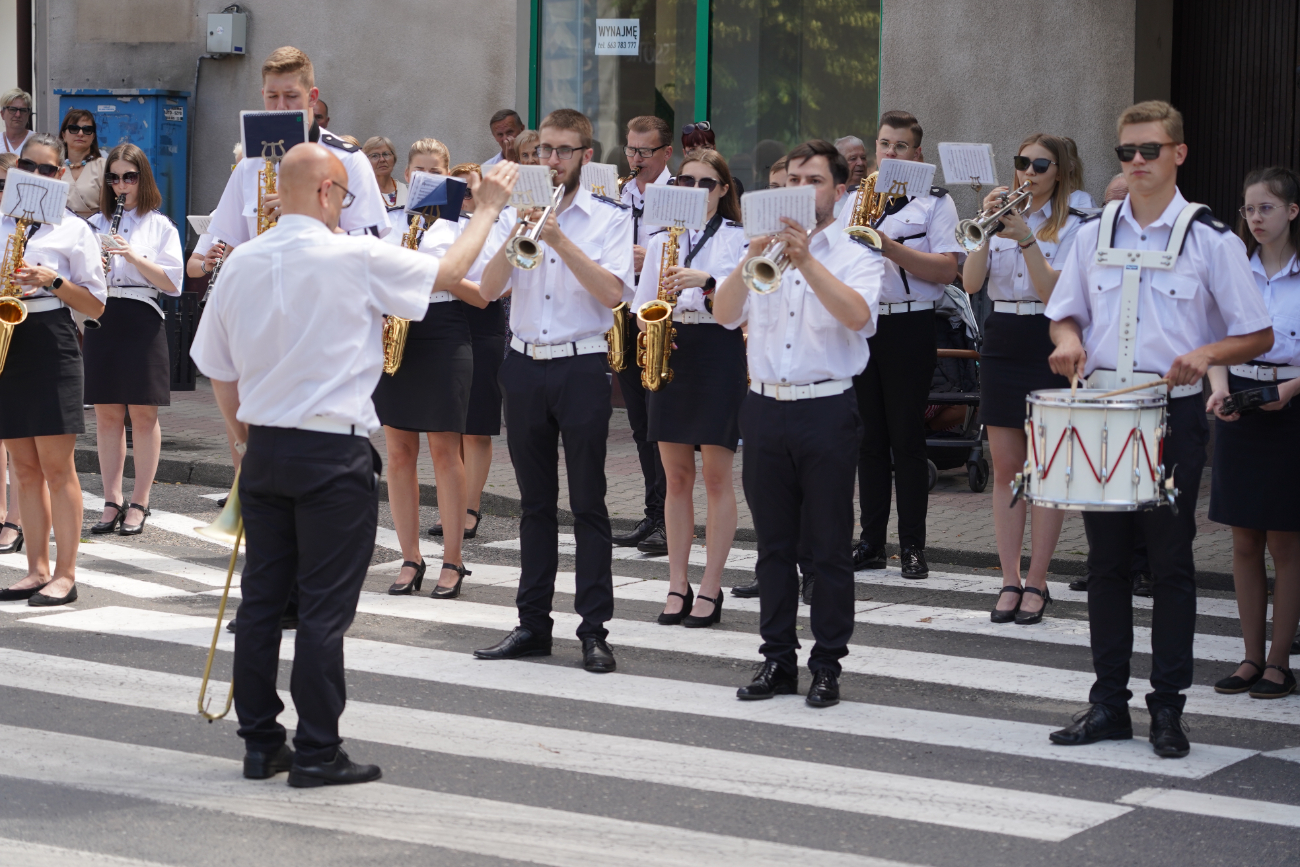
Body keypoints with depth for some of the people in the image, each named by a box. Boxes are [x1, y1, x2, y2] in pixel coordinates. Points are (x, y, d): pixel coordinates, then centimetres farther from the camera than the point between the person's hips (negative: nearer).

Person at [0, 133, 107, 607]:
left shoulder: (74, 230, 3)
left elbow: (96, 306, 2)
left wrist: (53, 280, -13)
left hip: (51, 344, -4)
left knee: (56, 465, -6)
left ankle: (65, 574, -2)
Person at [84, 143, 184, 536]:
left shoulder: (160, 226, 3)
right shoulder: (95, 224, 13)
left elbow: (172, 282, -6)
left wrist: (133, 256, -17)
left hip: (141, 322, -3)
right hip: (102, 320, 3)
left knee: (142, 415, -1)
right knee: (107, 414, 4)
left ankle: (138, 504, 5)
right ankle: (112, 501, 9)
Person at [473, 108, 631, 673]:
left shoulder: (609, 219, 0)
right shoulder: (514, 213, 9)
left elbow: (611, 292, -14)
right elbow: (487, 290, -2)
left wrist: (559, 240, -21)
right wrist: (517, 234, -15)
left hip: (581, 367, -3)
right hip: (524, 367, 3)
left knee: (588, 503, -2)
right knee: (535, 502, 10)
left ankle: (594, 629, 1)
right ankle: (533, 623, 16)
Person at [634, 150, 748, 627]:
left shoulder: (736, 238, 1)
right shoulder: (662, 238, 14)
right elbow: (642, 303, 14)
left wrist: (707, 281, -23)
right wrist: (648, 326, -6)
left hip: (718, 351, -4)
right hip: (669, 354, 4)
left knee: (716, 476, -3)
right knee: (676, 476, 6)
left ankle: (710, 589, 1)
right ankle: (677, 586, 11)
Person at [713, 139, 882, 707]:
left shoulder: (855, 258, 1)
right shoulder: (762, 253, 11)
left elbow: (857, 315, -19)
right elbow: (724, 315, -3)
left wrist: (806, 263, -28)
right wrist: (752, 260, -17)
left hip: (827, 410, -3)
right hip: (765, 409, 3)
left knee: (828, 547, 1)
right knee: (773, 545, 9)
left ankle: (827, 665, 8)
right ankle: (777, 660, 16)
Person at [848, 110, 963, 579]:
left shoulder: (935, 202, 1)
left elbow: (946, 270, -10)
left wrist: (891, 248, -19)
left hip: (908, 326, -4)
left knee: (907, 439, -2)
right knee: (869, 438, 7)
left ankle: (912, 545, 4)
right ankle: (871, 540, 13)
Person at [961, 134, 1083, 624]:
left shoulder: (1070, 227, -1)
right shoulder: (1003, 217, 11)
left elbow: (1055, 292, -14)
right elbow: (970, 283, -2)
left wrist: (1026, 239, -21)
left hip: (1047, 349, -4)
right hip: (1001, 342, 4)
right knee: (1006, 468, 5)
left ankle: (1036, 583, 3)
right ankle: (1009, 581, 9)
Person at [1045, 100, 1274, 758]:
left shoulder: (1211, 241, -3)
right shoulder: (1094, 234, 9)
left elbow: (1259, 335, -2)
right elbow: (1064, 314, 17)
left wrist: (1206, 353, -20)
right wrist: (1069, 339, -6)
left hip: (1173, 415, -4)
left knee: (1170, 563, 1)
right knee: (1106, 561, 8)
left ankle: (1168, 708, 9)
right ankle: (1108, 702, 16)